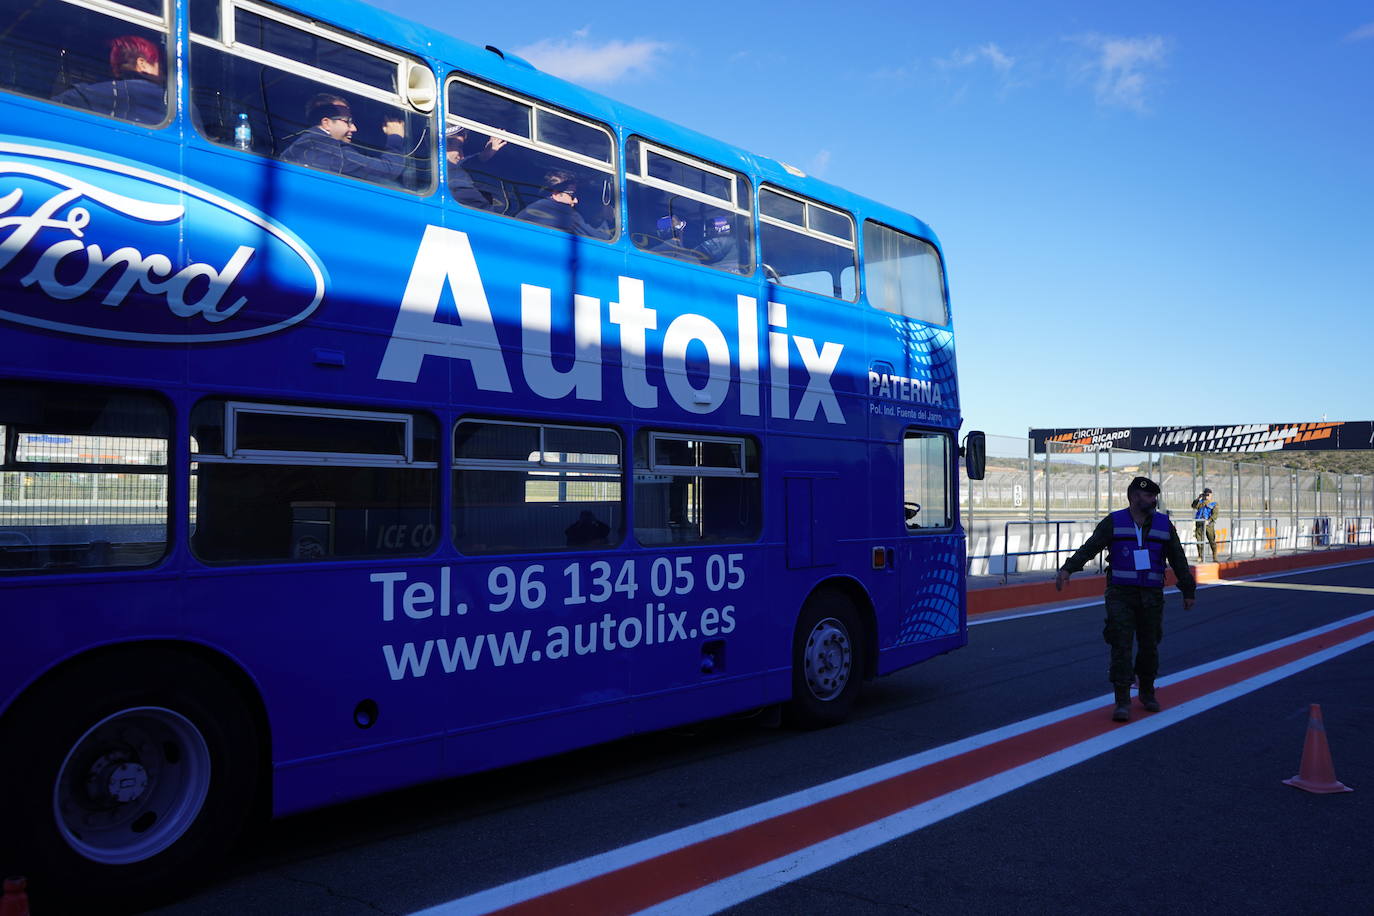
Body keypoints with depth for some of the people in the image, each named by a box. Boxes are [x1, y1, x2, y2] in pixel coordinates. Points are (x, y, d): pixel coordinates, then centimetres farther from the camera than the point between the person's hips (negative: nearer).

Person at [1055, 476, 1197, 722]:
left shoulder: (1164, 524, 9)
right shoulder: (1113, 522, 1)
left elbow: (1178, 559, 16)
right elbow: (1090, 547, -8)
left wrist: (1188, 591, 17)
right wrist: (1068, 568, -22)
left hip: (1151, 597, 3)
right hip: (1120, 595, -3)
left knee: (1149, 646, 9)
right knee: (1121, 646, -7)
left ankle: (1147, 692, 30)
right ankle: (1123, 702, -3)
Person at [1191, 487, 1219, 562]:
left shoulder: (1214, 503, 7)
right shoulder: (1200, 502, 16)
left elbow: (1214, 514, -6)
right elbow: (1194, 506, -3)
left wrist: (1208, 520, -20)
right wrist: (1198, 498, -6)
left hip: (1209, 524, -2)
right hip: (1199, 524, 2)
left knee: (1212, 541, -4)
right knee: (1199, 541, 1)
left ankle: (1215, 558, 3)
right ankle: (1200, 557, 10)